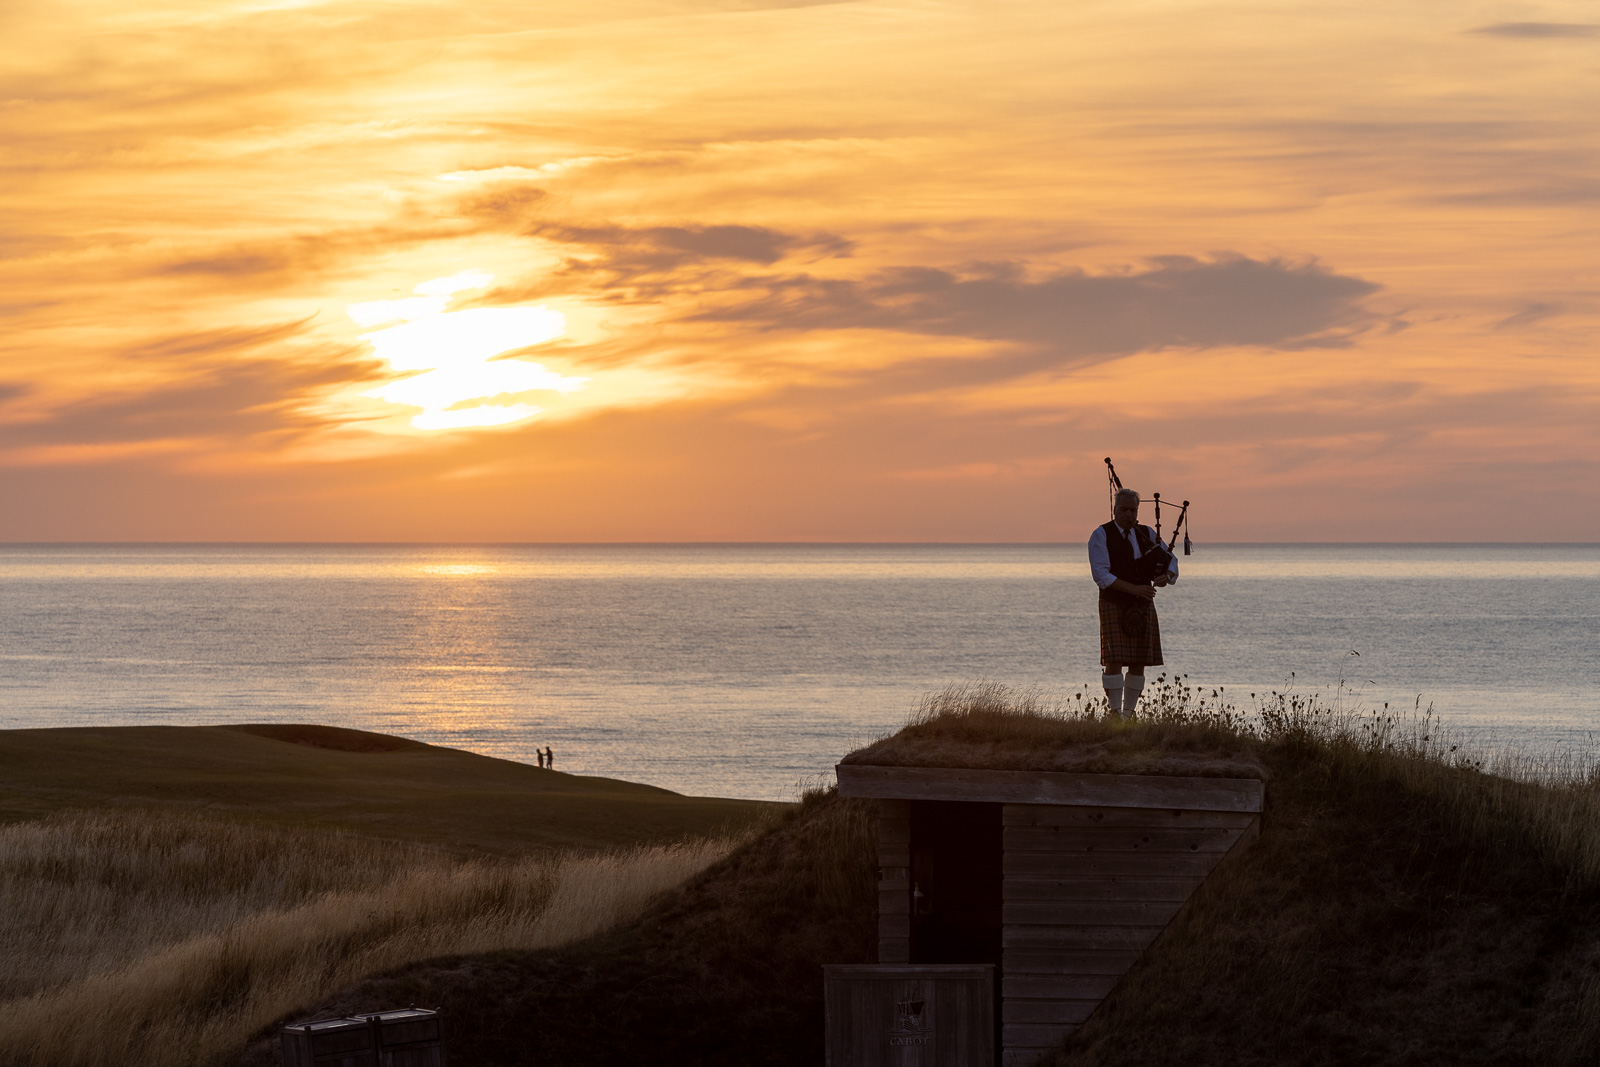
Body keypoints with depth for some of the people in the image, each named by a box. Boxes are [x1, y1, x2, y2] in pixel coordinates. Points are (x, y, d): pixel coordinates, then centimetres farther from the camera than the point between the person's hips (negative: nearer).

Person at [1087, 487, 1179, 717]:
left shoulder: (1147, 534, 11)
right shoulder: (1101, 536, -4)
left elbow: (1171, 561, 14)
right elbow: (1101, 575, -13)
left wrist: (1166, 576, -11)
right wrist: (1134, 589, -21)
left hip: (1143, 607, 5)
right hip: (1114, 605, -5)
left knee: (1139, 664, 3)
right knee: (1114, 661, -13)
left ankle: (1129, 712, 12)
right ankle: (1114, 713, -11)